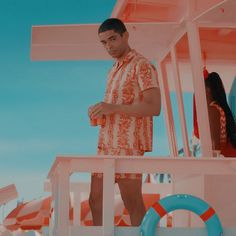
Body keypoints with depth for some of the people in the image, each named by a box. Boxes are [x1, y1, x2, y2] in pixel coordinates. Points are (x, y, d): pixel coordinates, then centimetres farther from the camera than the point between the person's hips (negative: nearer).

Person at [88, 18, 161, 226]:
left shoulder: (142, 65, -7)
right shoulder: (114, 70, 19)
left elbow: (154, 107, -18)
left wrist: (112, 108, -21)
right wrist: (100, 111, 6)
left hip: (128, 144, -9)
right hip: (106, 143, 9)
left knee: (132, 203, -5)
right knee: (96, 199, 10)